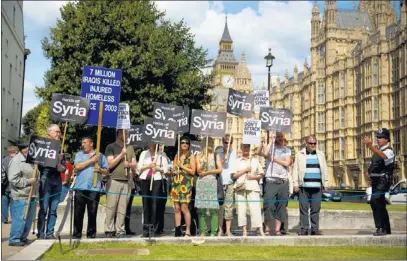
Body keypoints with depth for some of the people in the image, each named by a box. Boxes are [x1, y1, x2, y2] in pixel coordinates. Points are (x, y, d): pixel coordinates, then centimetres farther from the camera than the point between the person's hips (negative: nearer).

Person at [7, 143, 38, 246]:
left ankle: (23, 237, 23)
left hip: (31, 195, 9)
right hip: (20, 196, -9)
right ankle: (14, 239, 4)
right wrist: (28, 181, -17)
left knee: (29, 218, 12)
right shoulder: (16, 161, -12)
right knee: (20, 219, -6)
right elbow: (13, 179, -19)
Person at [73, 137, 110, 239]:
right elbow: (77, 166, -6)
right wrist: (91, 160, -8)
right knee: (78, 212, 0)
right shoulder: (79, 154, 13)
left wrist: (100, 169, -9)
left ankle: (91, 234, 8)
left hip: (94, 188, 0)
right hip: (80, 187, 0)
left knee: (92, 213, 1)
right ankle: (77, 234, 7)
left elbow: (107, 171, 12)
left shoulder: (100, 156, 13)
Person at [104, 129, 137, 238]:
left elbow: (134, 165, 16)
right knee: (111, 207, -5)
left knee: (122, 208, 2)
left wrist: (129, 164, -6)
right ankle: (109, 230, -1)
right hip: (114, 181, -4)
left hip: (126, 181, 4)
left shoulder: (130, 148, 18)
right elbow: (110, 164, -5)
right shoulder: (111, 147, 4)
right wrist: (121, 154, -10)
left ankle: (120, 229, 5)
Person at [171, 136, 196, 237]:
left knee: (184, 207, -10)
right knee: (176, 208, 3)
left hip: (186, 184, -5)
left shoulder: (191, 157, 3)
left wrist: (182, 166, -7)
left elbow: (193, 171, -3)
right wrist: (174, 171, -2)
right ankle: (177, 230, 8)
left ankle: (188, 231, -3)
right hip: (176, 183, 5)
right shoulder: (177, 156, 17)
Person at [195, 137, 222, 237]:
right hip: (201, 183, 2)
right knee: (201, 209, 0)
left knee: (213, 208, -8)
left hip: (212, 183, -2)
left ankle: (213, 232, -7)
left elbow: (219, 169, 1)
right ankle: (203, 231, 6)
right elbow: (199, 170, 4)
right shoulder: (199, 156, 13)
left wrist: (207, 172, -4)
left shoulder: (216, 156, 10)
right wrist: (203, 162, -12)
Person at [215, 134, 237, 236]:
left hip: (230, 183, 3)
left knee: (229, 207, 2)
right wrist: (223, 160, -15)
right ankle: (220, 230, 4)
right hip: (220, 182, -3)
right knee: (220, 206, -3)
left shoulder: (234, 153, 13)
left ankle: (228, 230, 6)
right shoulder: (218, 152, 3)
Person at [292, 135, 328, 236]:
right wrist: (295, 184, -2)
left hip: (317, 186, 2)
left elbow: (324, 170, 16)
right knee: (303, 208, -2)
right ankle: (304, 229, 2)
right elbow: (295, 170, 5)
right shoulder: (300, 155, 8)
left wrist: (325, 183, 10)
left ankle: (315, 229, 7)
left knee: (316, 209, 2)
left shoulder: (320, 154, 15)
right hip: (304, 186, -2)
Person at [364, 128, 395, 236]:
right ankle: (386, 229, 28)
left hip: (383, 181, -9)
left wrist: (370, 146, -49)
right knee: (380, 204, 15)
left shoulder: (389, 151, -11)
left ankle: (381, 228, -18)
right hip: (375, 180, 9)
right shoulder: (377, 149, 15)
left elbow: (382, 155, -36)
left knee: (375, 201, -22)